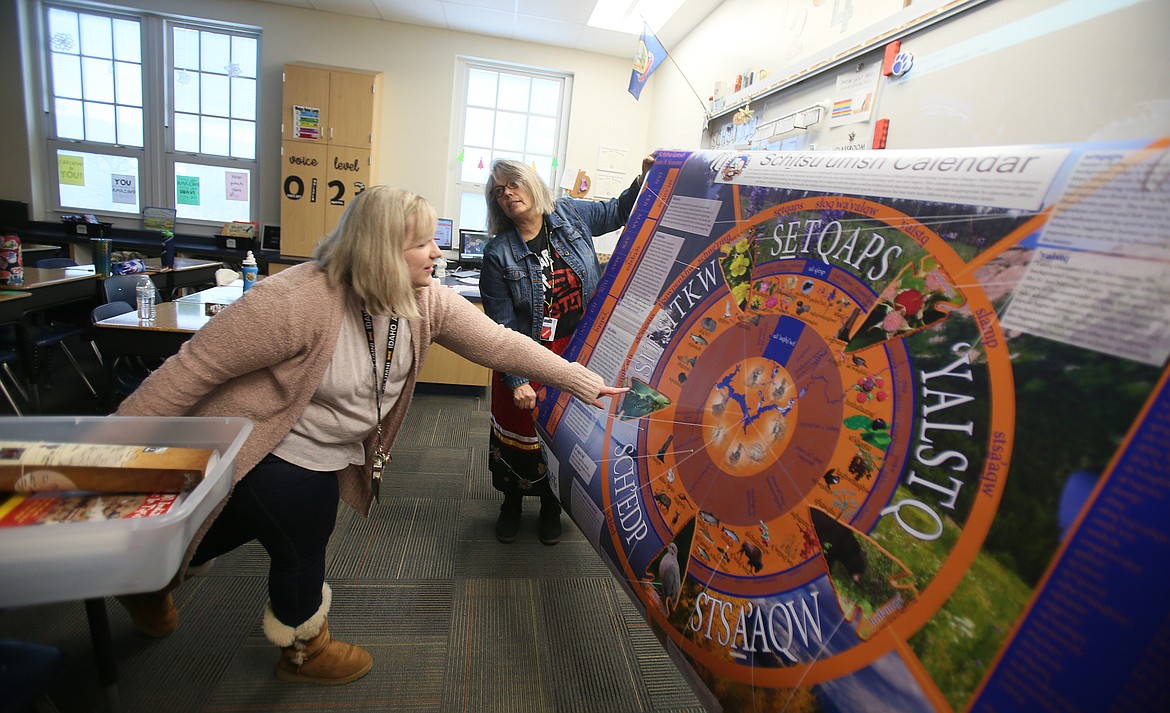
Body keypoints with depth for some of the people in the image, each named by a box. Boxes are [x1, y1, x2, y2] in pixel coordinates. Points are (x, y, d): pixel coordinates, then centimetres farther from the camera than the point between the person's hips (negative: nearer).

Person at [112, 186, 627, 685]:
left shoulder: (422, 301, -14)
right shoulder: (295, 301, -34)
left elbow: (496, 342, -13)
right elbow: (196, 366, -27)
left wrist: (580, 381, -13)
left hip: (327, 455, 7)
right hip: (264, 452, -7)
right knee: (302, 550, 10)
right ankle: (306, 650, 43)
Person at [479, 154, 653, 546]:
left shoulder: (571, 215, -2)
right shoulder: (498, 253, -11)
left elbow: (618, 211, 17)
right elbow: (502, 324, -13)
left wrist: (644, 179, 1)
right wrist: (516, 380, -20)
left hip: (580, 349, 2)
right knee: (517, 431, 8)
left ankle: (551, 506, 36)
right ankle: (512, 503, 37)